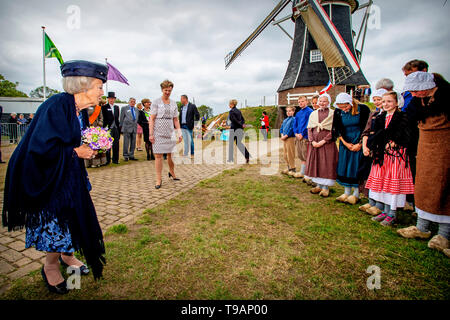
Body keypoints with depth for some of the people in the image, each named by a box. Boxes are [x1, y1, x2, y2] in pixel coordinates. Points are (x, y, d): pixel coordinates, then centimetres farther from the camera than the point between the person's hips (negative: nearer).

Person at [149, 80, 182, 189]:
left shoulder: (174, 104, 12)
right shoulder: (156, 102, 0)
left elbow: (176, 120, 14)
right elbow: (152, 119, -4)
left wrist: (179, 133, 5)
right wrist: (151, 134, -11)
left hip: (170, 132, 3)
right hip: (158, 133, -3)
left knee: (171, 155, 6)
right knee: (158, 155, -2)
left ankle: (172, 173, 31)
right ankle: (159, 180, 5)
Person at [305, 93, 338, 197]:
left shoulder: (333, 113, 0)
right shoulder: (313, 113, 11)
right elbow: (309, 128, 7)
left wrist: (323, 141, -16)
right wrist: (312, 141, -7)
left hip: (327, 143, -4)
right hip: (315, 143, 4)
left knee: (327, 165, -2)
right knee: (315, 164, 6)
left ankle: (325, 187, 6)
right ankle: (318, 185, 18)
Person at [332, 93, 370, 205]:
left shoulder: (363, 109, -9)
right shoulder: (338, 111, 0)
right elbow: (337, 130, 1)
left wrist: (360, 144, -13)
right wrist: (345, 143, -7)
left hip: (359, 143, -4)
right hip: (345, 143, 4)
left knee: (357, 167, -3)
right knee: (344, 166, 4)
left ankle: (356, 194, 7)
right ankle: (347, 192, 15)